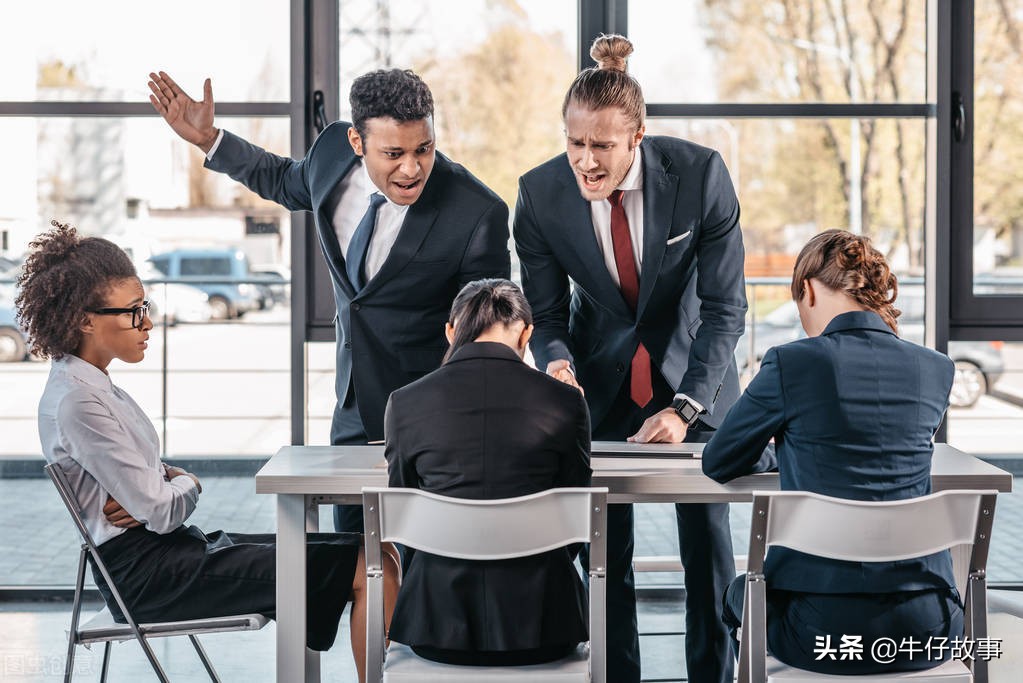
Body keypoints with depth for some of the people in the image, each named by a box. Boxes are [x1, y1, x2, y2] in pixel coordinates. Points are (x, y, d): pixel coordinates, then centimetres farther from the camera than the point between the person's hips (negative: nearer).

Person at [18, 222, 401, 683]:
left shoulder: (93, 385, 13)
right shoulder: (76, 402, -18)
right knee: (367, 567, -15)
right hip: (148, 575, -10)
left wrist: (170, 482, -6)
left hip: (175, 547, 10)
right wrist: (187, 484, 3)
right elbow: (162, 512, -18)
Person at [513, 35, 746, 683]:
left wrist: (684, 409, -28)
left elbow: (725, 306, -19)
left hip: (692, 370, -1)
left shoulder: (700, 174, -23)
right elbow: (547, 313, -7)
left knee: (707, 535, 5)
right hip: (601, 380, 1)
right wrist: (557, 364, -30)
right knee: (605, 545, 2)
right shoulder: (540, 194, -19)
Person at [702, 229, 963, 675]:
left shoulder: (791, 362, -9)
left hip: (822, 630, -3)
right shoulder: (936, 370, 3)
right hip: (927, 626, 4)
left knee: (739, 593, 31)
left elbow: (718, 463, 5)